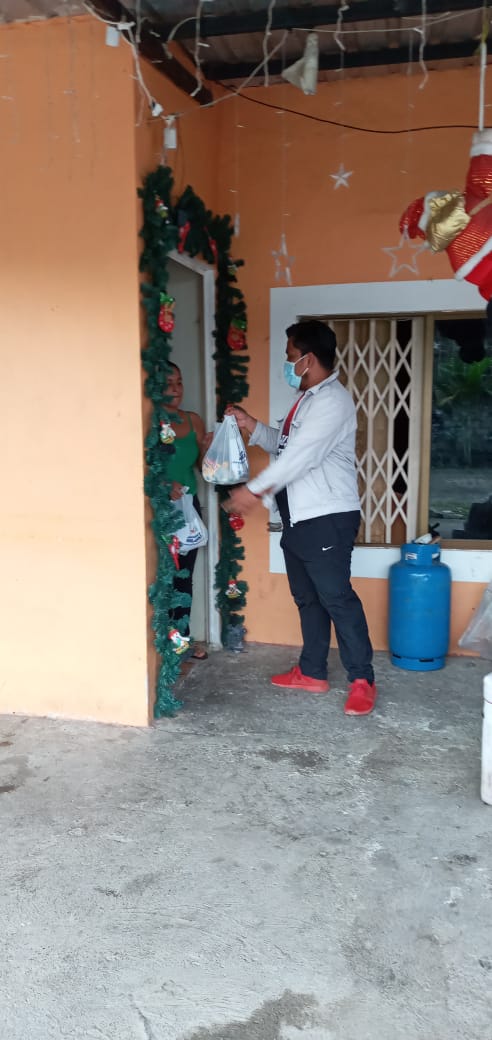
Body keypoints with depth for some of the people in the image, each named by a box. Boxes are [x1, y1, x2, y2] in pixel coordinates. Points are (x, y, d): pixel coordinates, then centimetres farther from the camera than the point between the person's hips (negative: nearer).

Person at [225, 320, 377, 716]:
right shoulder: (308, 398, 17)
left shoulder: (332, 400, -16)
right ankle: (312, 672, 26)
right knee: (308, 598, 15)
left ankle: (362, 679, 3)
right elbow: (284, 445, 24)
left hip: (328, 519, -10)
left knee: (337, 598, -6)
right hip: (300, 519, 10)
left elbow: (301, 455, -24)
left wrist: (255, 489, -22)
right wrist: (252, 426, 10)